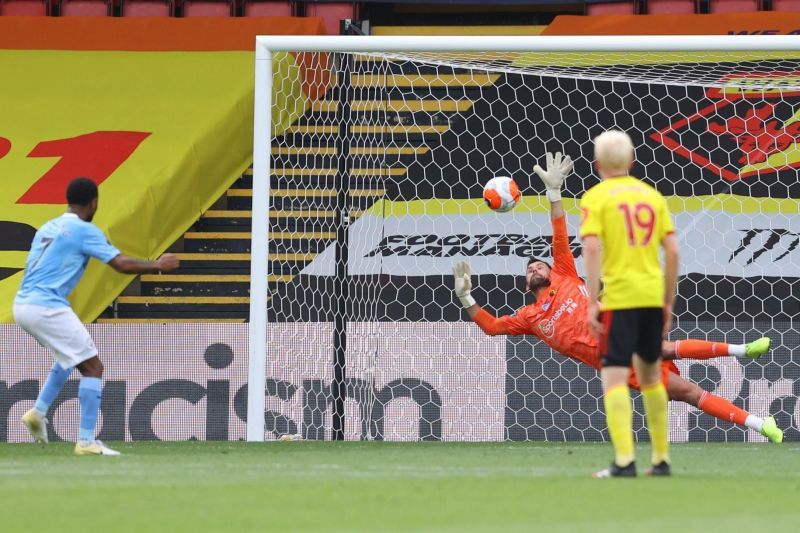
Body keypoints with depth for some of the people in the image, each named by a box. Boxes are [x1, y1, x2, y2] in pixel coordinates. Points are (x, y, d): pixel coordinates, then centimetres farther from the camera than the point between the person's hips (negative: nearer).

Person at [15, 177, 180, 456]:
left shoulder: (47, 228, 16)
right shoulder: (85, 231, -7)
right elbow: (123, 265, -10)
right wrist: (159, 266, 3)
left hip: (22, 305, 9)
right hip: (47, 306, -9)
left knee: (71, 356, 31)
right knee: (93, 367, -2)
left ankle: (38, 411, 19)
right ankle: (86, 441, -9)